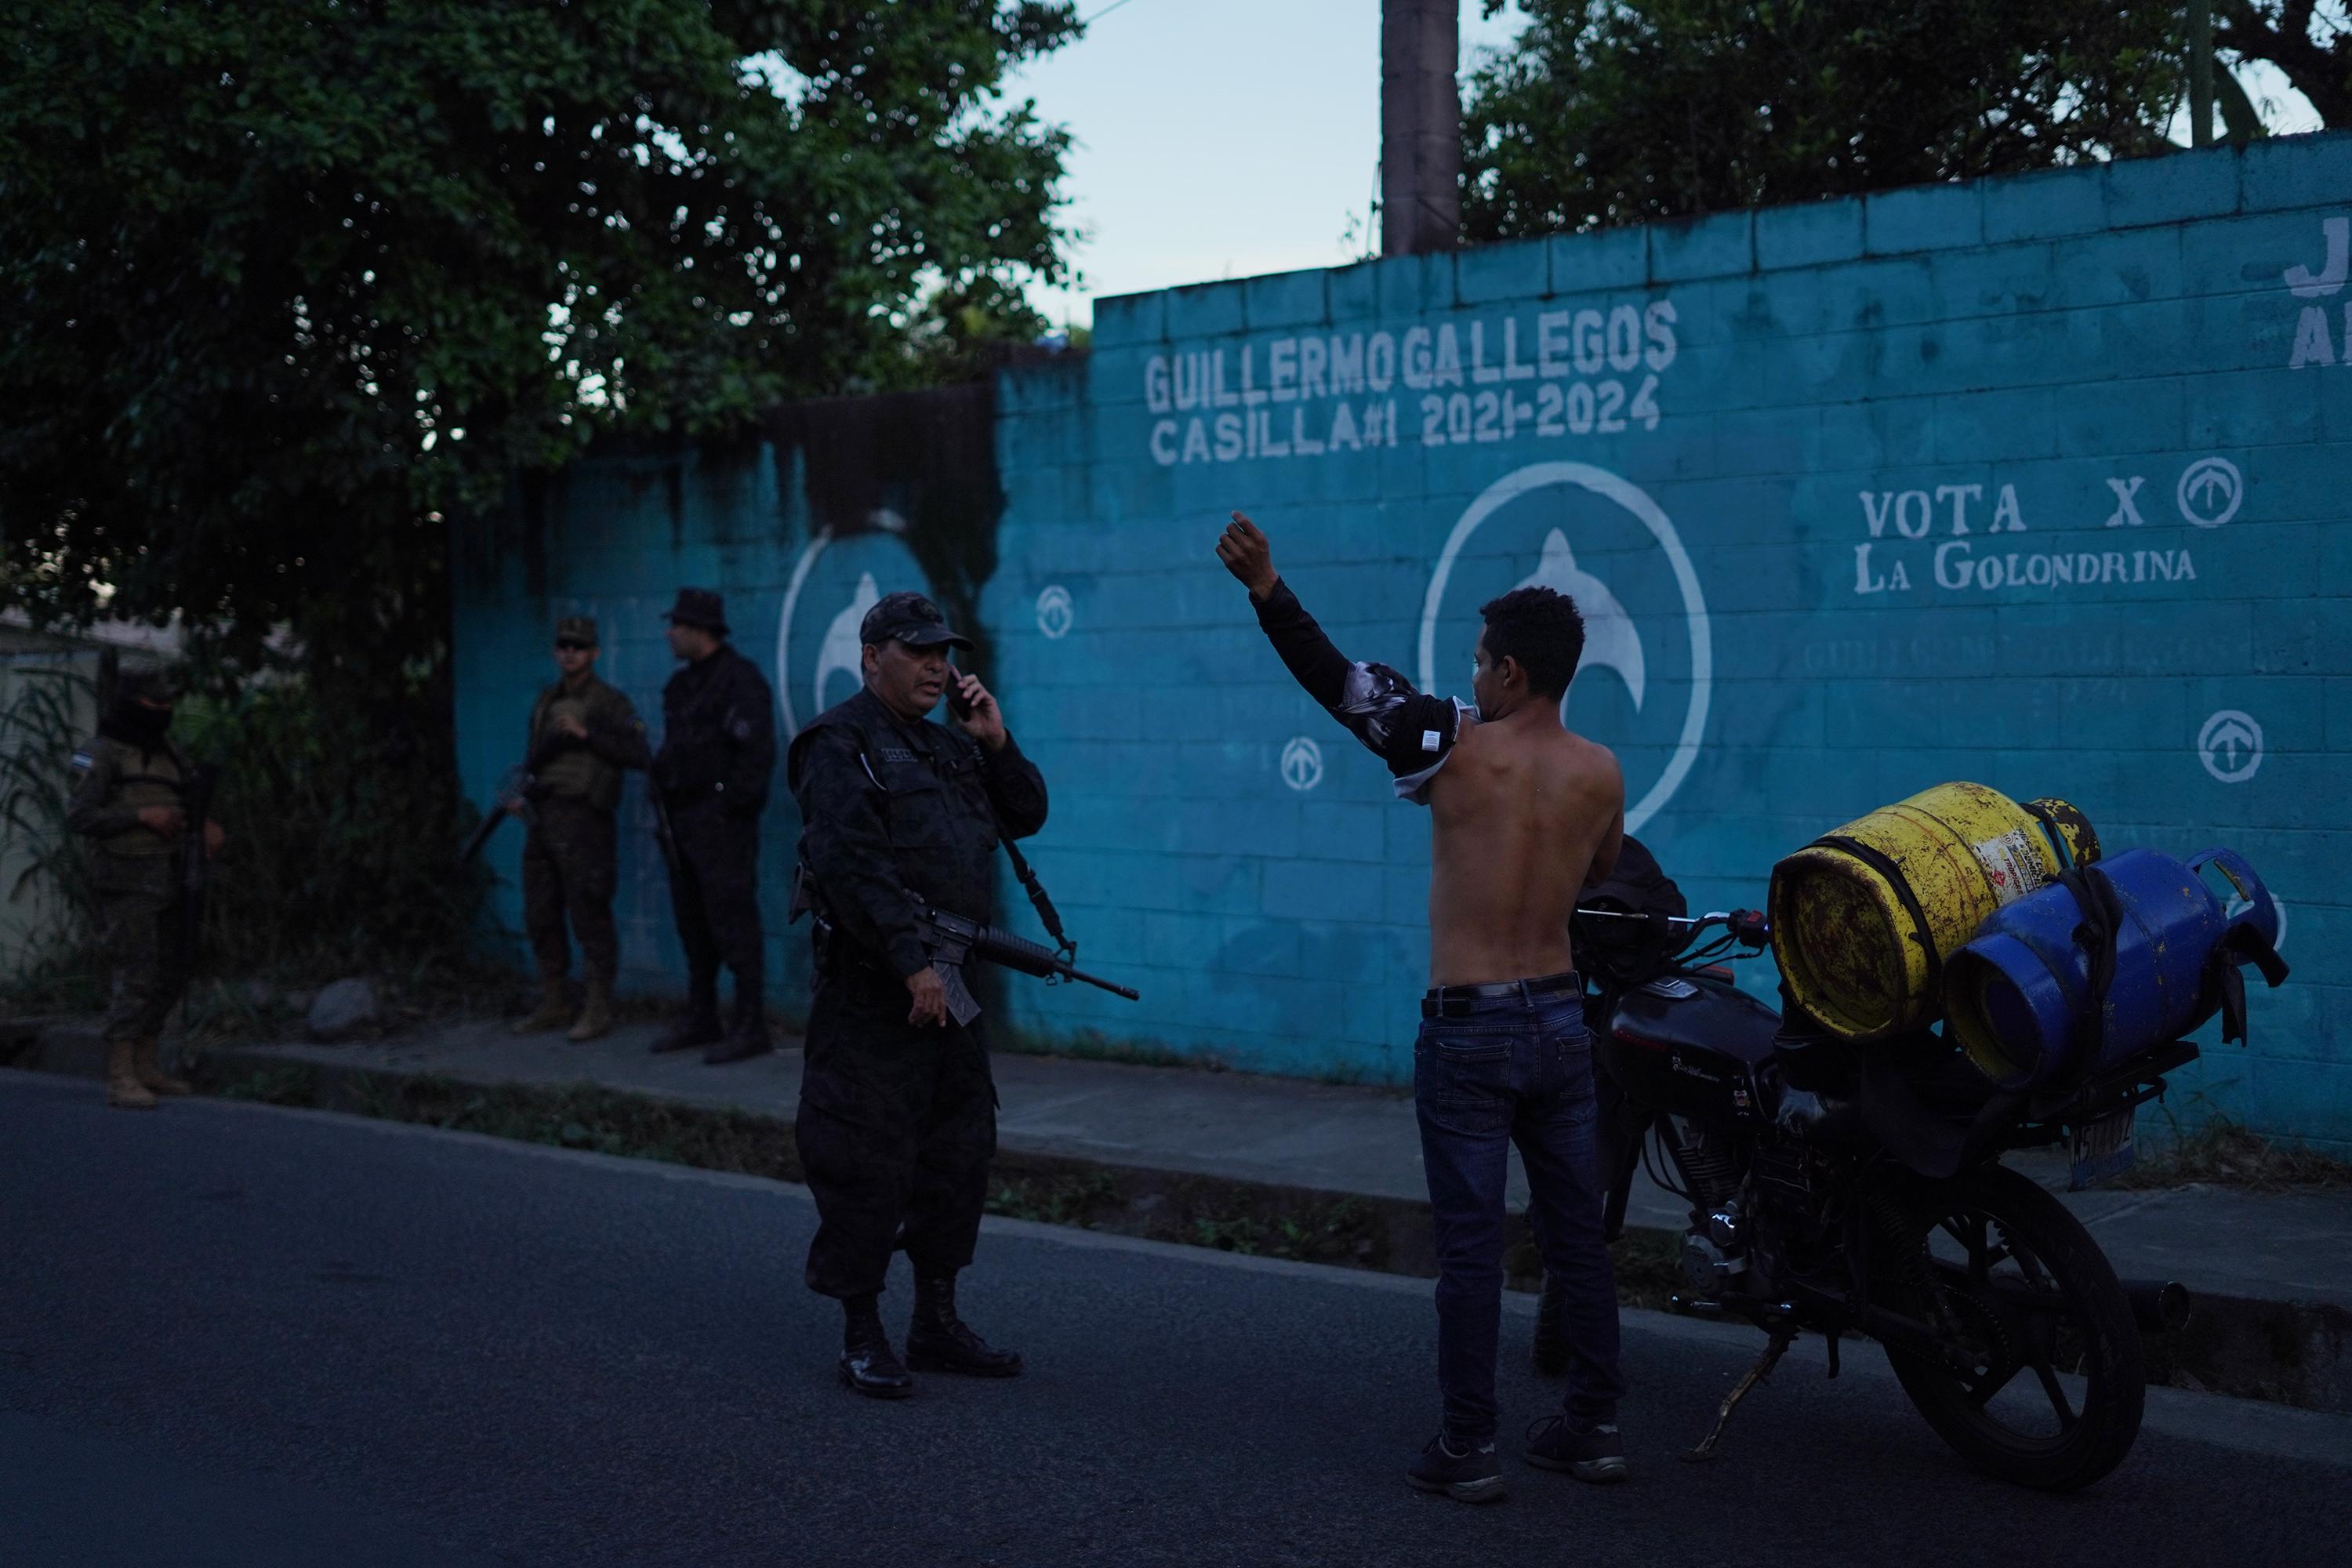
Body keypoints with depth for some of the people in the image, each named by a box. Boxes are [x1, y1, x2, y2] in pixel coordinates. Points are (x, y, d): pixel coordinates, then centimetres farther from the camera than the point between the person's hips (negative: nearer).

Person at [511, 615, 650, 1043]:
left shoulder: (610, 703, -4)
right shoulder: (545, 703, 16)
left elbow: (638, 754, -14)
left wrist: (585, 734, -18)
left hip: (583, 819, -7)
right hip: (543, 818, 7)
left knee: (589, 916, -5)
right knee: (541, 918, 10)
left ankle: (598, 1009, 2)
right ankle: (554, 1004, 20)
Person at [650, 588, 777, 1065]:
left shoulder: (740, 680, -12)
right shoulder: (684, 684, 16)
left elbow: (757, 752, -19)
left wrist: (728, 809, -18)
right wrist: (666, 811, 13)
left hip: (720, 824, -9)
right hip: (684, 823, 9)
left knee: (733, 925, -7)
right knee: (693, 925, 13)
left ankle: (750, 1027, -3)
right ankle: (701, 1021, 21)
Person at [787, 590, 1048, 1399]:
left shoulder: (952, 743, 18)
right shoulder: (840, 744, -8)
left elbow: (1025, 816, 16)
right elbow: (851, 864, -19)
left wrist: (996, 741, 1)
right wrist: (912, 965, -22)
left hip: (948, 979, 9)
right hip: (874, 983, -8)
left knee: (958, 1151, 12)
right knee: (867, 1160, -4)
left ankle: (937, 1323, 23)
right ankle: (862, 1338, 6)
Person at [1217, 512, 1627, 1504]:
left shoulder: (1460, 751, -13)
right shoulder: (1602, 774, 1)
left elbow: (1337, 679, -14)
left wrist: (1266, 587, -12)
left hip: (1469, 1030, -5)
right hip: (1560, 1021, 5)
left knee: (1471, 1245, 1)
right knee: (1576, 1234, 13)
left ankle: (1467, 1449, 6)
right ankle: (1594, 1428, 21)